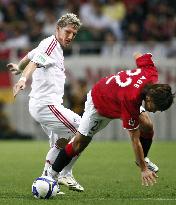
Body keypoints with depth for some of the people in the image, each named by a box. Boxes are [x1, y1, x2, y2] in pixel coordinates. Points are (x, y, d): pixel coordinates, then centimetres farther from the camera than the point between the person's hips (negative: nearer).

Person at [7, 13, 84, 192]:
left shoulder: (54, 46, 17)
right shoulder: (50, 45, -13)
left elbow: (29, 56, 34)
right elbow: (34, 62, -31)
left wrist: (19, 67, 53)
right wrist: (23, 78, -49)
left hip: (39, 105, 11)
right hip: (46, 105, -11)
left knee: (60, 143, 21)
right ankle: (65, 175, 0)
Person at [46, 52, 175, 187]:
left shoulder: (151, 73, -30)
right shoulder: (131, 101, -45)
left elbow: (138, 56, -5)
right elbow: (135, 140, -35)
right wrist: (144, 169, -28)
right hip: (98, 102, -7)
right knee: (79, 143, -4)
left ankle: (143, 159, 13)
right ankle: (51, 175, 12)